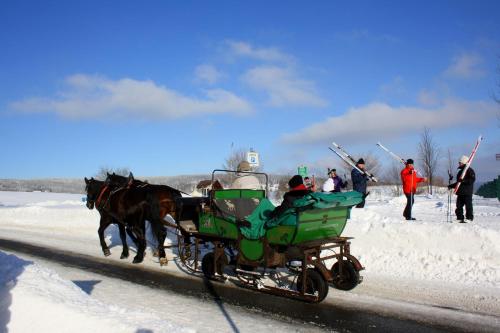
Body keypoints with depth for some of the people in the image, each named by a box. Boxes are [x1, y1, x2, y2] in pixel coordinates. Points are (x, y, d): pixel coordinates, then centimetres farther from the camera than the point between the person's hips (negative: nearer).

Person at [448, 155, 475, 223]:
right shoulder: (460, 172, 19)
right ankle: (460, 218, 12)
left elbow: (472, 180, -18)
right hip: (460, 192, 8)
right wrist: (451, 186, 19)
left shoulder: (469, 171, -5)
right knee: (459, 206, 7)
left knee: (468, 205, -4)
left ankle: (469, 218, 1)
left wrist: (464, 180, -27)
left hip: (467, 192, -8)